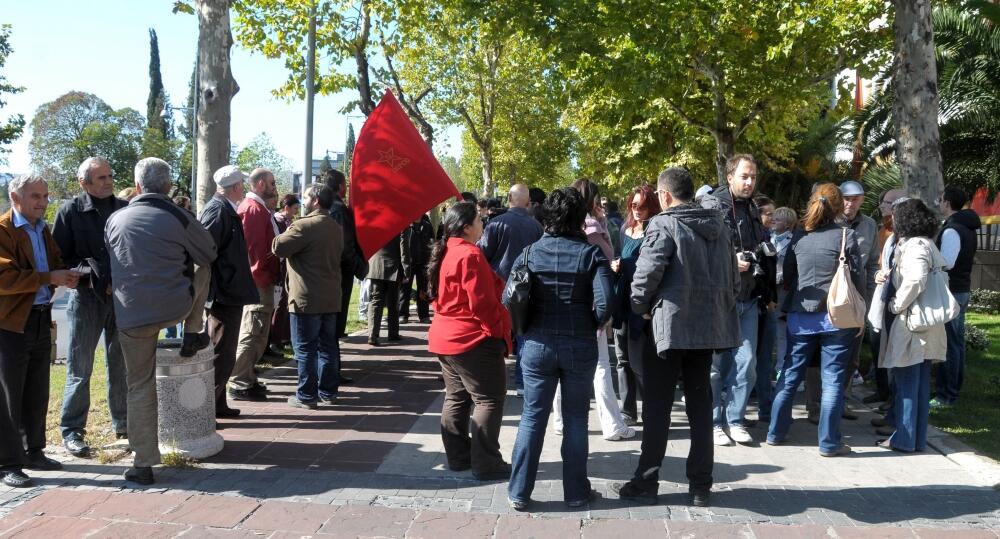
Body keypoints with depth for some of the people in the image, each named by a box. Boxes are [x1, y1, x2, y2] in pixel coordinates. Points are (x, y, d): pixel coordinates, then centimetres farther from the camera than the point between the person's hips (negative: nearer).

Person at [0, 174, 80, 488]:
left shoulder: (43, 231, 14)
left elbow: (55, 264, 20)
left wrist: (67, 275, -3)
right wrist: (50, 278, -22)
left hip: (41, 319, 8)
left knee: (37, 394, 15)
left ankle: (33, 452, 26)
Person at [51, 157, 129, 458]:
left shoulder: (125, 209, 4)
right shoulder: (70, 211, -4)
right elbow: (60, 257, -5)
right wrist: (89, 275, -16)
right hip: (85, 298, -3)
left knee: (121, 366, 12)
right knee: (79, 368, 3)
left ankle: (123, 423, 25)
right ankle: (72, 430, 13)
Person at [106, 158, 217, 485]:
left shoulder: (115, 220, 4)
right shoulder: (179, 218, -4)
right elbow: (210, 257, 9)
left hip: (131, 313, 2)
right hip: (177, 307, -1)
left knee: (140, 385, 9)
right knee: (199, 278, 30)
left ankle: (143, 464, 10)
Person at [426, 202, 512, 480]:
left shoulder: (445, 253, 10)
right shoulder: (470, 255, -19)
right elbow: (482, 303, -21)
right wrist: (499, 333, -10)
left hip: (447, 337, 10)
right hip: (473, 339, -10)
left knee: (457, 397, 14)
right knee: (488, 400, -2)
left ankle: (458, 457, 21)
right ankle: (486, 464, 1)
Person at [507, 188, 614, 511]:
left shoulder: (530, 253, -1)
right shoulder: (592, 254, -6)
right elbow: (604, 304, -16)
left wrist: (528, 328, 10)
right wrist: (591, 326, 3)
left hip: (538, 344, 1)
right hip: (580, 346, -1)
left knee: (532, 416, 9)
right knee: (575, 418, 11)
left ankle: (519, 492, 13)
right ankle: (576, 492, 19)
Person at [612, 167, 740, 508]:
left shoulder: (664, 224, -10)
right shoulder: (718, 225, 10)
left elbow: (646, 273, -20)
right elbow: (733, 276, 12)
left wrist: (640, 307, -4)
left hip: (669, 326, -6)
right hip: (709, 326, 6)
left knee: (657, 407, 3)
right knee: (700, 405, 12)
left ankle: (646, 482, 10)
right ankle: (700, 486, 16)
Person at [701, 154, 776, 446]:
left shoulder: (753, 210, 16)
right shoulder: (712, 206, -7)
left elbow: (764, 254, 21)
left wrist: (769, 293, 17)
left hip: (749, 299, 6)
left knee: (746, 363, 6)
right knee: (716, 363, 2)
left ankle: (735, 419, 18)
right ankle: (715, 422, 13)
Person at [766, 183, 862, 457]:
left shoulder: (799, 235, 2)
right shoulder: (845, 235, -7)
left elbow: (787, 275, 8)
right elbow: (858, 277, -4)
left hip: (800, 317, 3)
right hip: (836, 316, -3)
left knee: (790, 376, 13)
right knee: (833, 380, 3)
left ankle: (776, 433, 21)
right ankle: (829, 442, 7)